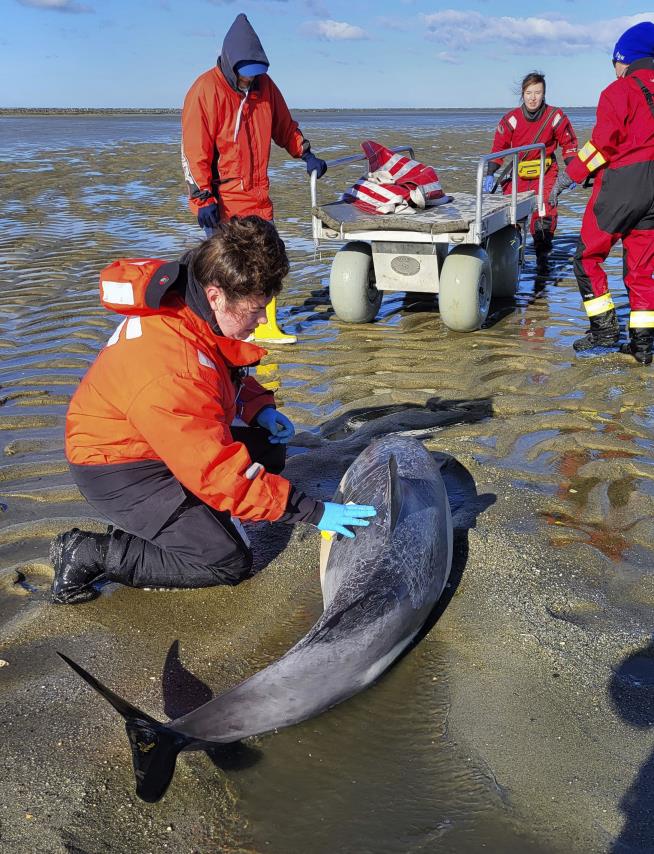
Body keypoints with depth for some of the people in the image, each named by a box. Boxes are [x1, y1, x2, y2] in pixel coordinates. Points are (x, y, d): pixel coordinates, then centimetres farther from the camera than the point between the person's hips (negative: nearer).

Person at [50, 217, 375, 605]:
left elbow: (227, 372, 13)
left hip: (161, 440, 9)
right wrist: (314, 512, -29)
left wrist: (259, 407, -5)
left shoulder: (186, 298, -9)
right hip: (117, 470, -9)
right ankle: (87, 553, -4)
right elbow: (221, 474, -33)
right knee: (229, 562, -10)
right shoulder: (173, 373, -37)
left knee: (268, 449, 8)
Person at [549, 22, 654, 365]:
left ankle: (604, 328, 4)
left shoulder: (619, 91, -7)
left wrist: (568, 176, -7)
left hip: (621, 183, -7)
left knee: (588, 256, 8)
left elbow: (603, 143, -14)